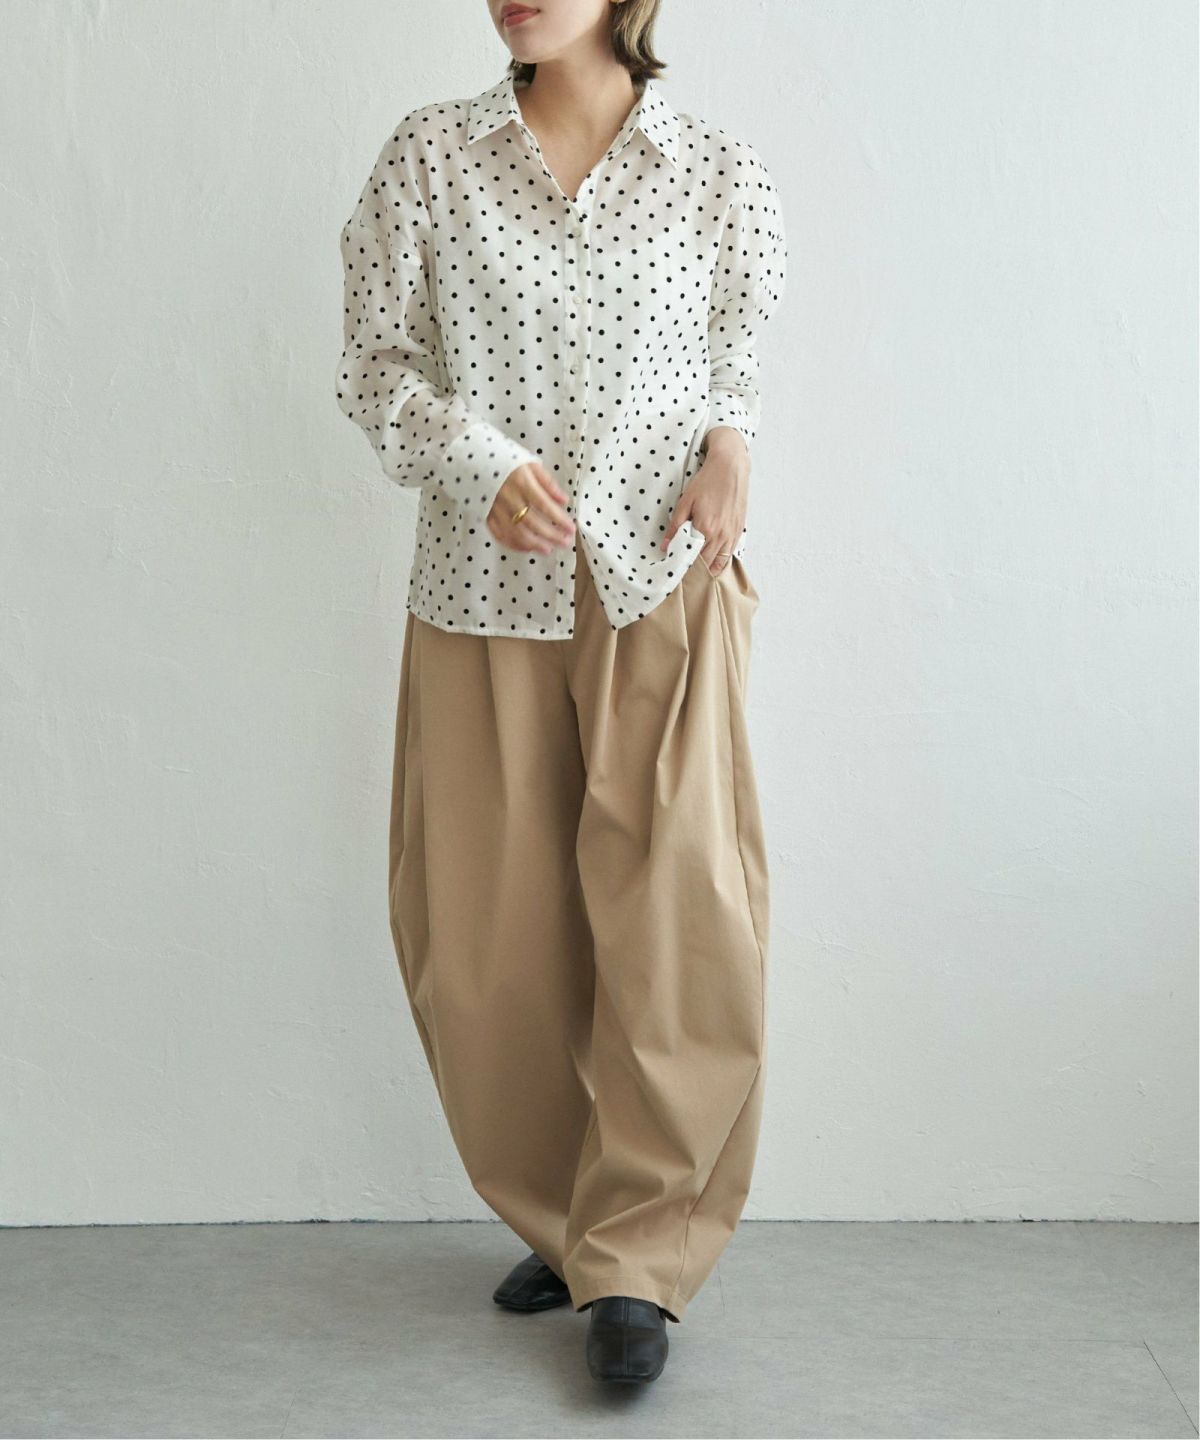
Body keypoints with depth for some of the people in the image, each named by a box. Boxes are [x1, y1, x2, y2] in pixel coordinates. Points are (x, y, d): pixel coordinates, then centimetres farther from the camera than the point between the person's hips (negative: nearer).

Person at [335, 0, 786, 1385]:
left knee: (680, 917, -9)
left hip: (662, 590, -1)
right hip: (482, 593, 1)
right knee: (489, 940, 5)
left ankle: (637, 1257, 8)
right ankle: (559, 1221, 26)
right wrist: (481, 463, -11)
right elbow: (376, 360, 5)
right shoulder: (427, 155, 4)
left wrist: (727, 450, -4)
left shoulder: (721, 175, 4)